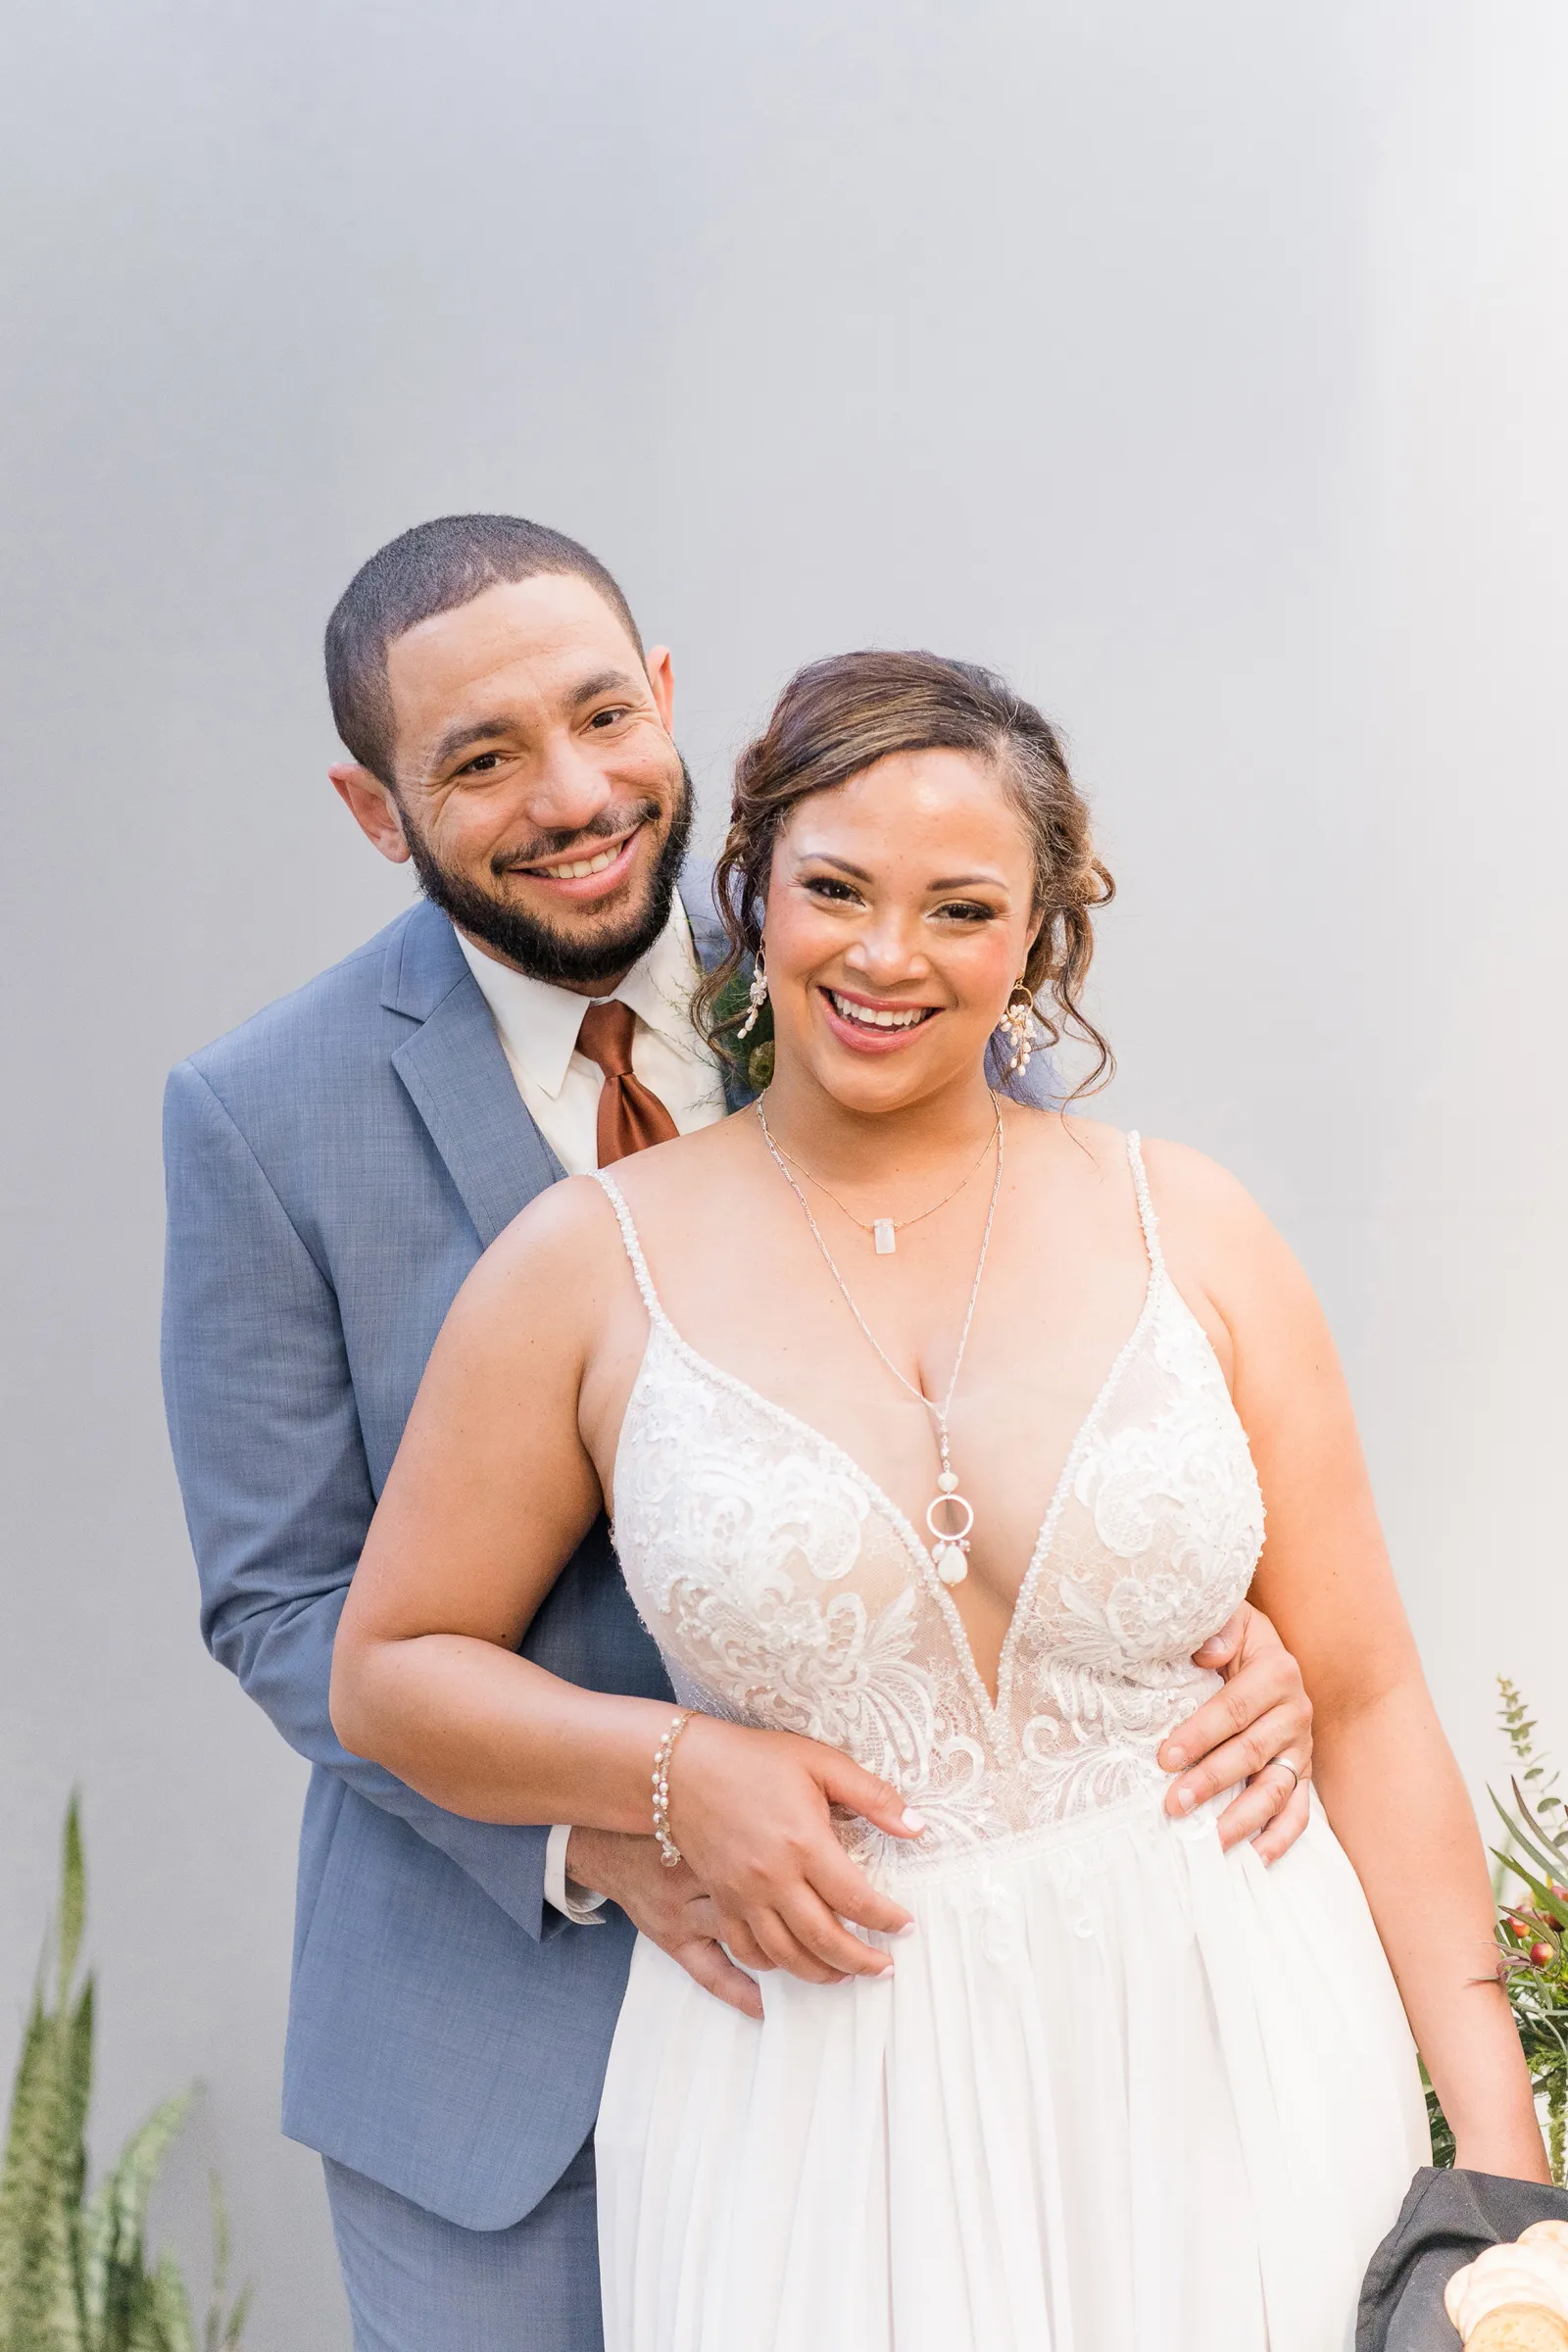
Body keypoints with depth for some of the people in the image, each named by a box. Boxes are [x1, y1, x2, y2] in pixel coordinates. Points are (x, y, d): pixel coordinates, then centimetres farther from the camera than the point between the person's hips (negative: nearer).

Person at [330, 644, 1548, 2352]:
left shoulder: (1189, 1231, 0)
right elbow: (390, 1673, 4)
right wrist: (673, 1772, -12)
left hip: (1222, 2048, 1)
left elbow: (1363, 1697, 0)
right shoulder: (589, 1266, -2)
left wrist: (1494, 2123, -4)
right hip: (821, 2083, -1)